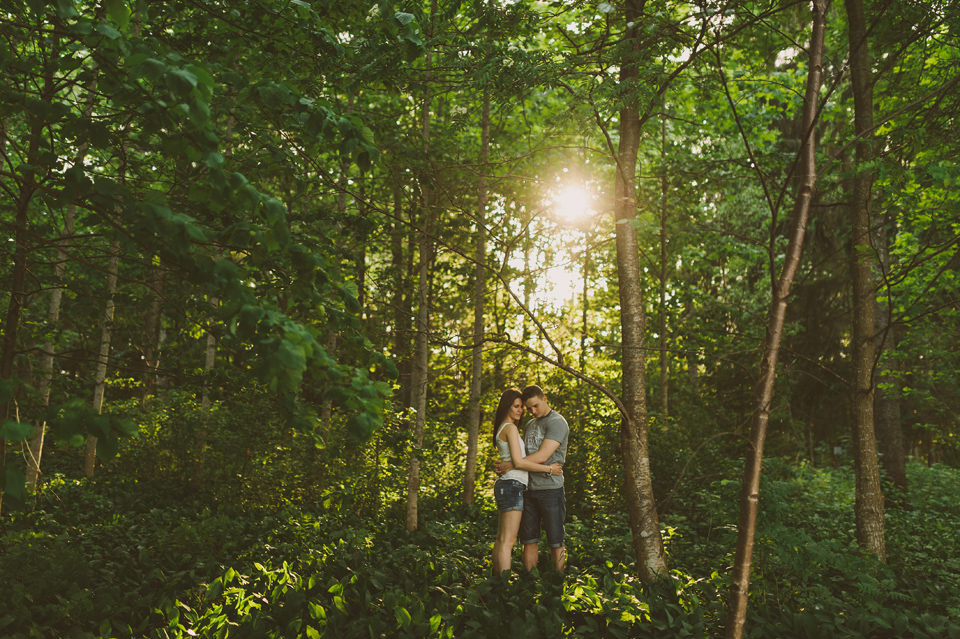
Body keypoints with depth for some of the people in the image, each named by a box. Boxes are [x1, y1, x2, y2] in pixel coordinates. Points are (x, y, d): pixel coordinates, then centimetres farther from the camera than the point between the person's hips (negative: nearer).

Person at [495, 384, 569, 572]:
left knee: (556, 541, 0)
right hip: (528, 489, 7)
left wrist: (511, 465, -14)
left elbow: (542, 456, -17)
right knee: (529, 540, 7)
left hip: (550, 488, -7)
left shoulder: (557, 422, -7)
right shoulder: (529, 425, 18)